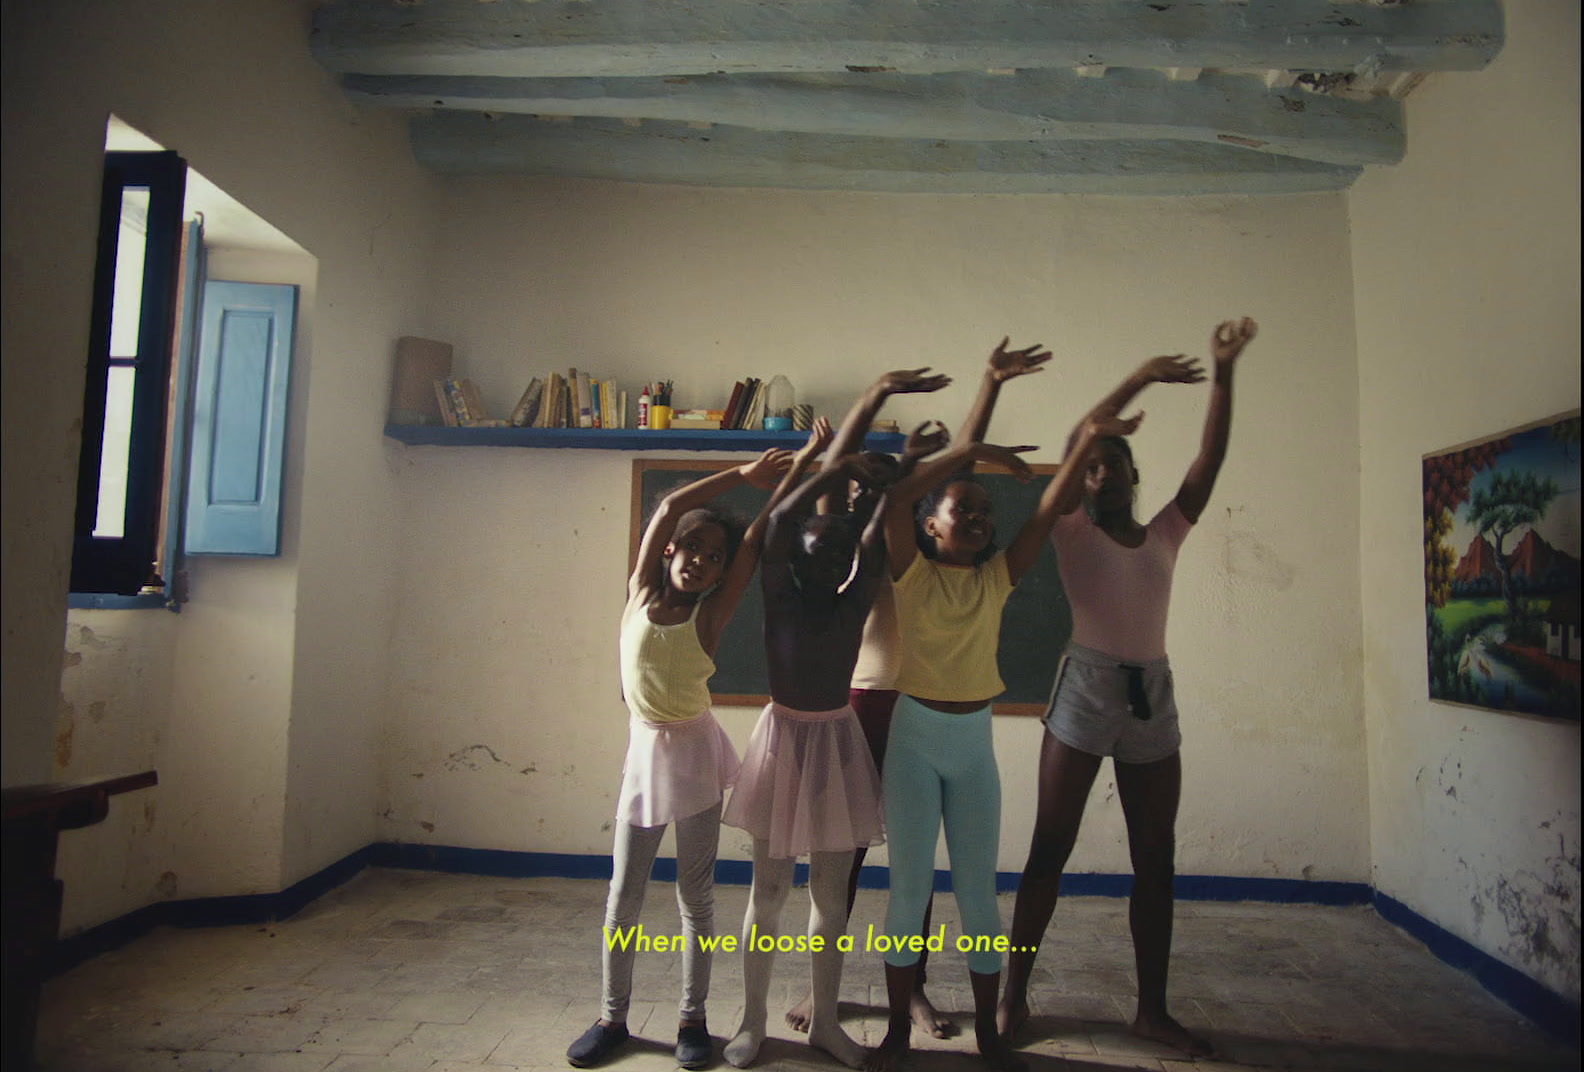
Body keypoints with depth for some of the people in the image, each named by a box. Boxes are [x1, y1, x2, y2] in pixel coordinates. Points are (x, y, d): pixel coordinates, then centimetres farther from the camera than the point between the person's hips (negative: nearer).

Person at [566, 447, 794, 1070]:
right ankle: (612, 1016, 24)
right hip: (645, 750, 2)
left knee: (696, 893, 8)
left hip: (696, 752, -1)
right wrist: (742, 474, -9)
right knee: (623, 893, 9)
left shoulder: (711, 614, -7)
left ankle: (693, 1019, 22)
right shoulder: (641, 594, -3)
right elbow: (669, 508, -11)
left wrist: (804, 469, -9)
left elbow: (759, 534, -10)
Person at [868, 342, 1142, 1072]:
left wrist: (1090, 441, -14)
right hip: (914, 740, -2)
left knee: (978, 894, 9)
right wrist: (972, 451, -19)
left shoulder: (998, 579, 2)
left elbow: (1046, 515, -6)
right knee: (908, 891, 5)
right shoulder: (913, 574, -6)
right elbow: (897, 499, -20)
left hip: (975, 745, 3)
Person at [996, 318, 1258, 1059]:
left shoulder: (1166, 532, 10)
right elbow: (1080, 441, -13)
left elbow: (1209, 460, 3)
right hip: (1085, 692, -4)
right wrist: (1140, 378, -16)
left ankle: (1152, 1009, 21)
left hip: (1153, 697, 4)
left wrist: (1224, 373, -3)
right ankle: (1014, 995, 12)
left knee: (1156, 860, 8)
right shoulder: (1072, 530, 0)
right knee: (1050, 849, 1)